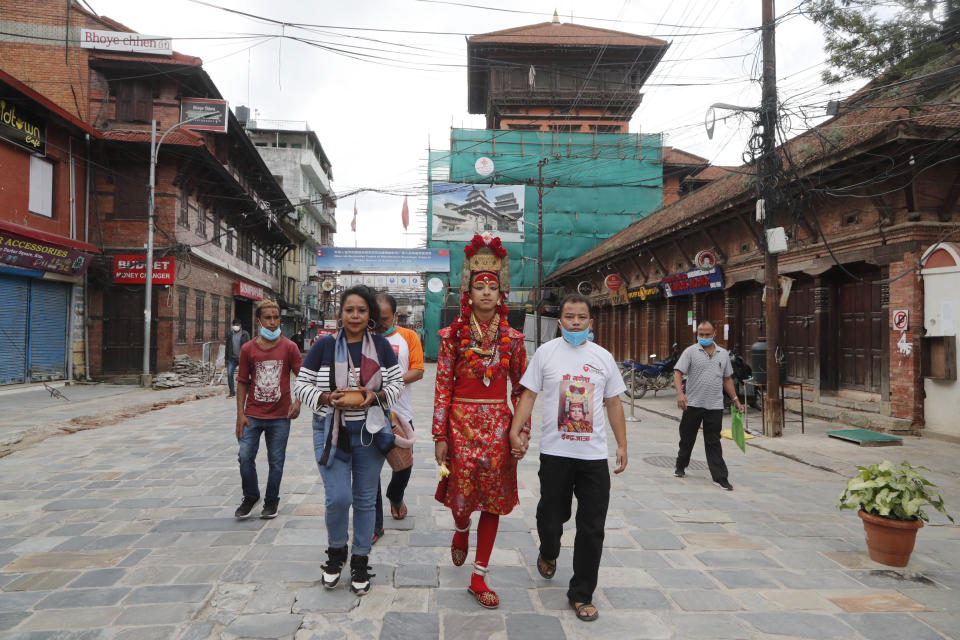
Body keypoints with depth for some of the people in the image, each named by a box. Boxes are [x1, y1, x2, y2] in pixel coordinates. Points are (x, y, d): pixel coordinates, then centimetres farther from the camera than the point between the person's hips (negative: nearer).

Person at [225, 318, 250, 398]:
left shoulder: (245, 334, -2)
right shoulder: (230, 335, 11)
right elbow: (227, 347, 16)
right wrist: (226, 358, 12)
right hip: (232, 358, 4)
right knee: (229, 374, -5)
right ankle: (232, 392, 3)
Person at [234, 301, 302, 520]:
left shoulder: (289, 348, -2)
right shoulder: (248, 349, 2)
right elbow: (242, 382, 5)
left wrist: (298, 401, -13)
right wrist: (240, 413, 0)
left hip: (280, 416, -1)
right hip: (253, 415, 1)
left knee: (276, 461, 6)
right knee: (245, 456, -3)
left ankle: (271, 501, 25)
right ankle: (250, 496, 21)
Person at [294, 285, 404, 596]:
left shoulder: (380, 345, 3)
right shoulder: (325, 345, -2)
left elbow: (396, 383, 7)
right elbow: (302, 385, 1)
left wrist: (375, 396, -13)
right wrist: (329, 398, -17)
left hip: (369, 431, 2)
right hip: (331, 432, -1)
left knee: (365, 500, 10)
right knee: (338, 498, -8)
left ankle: (360, 561, 28)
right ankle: (335, 551, 23)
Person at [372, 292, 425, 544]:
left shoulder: (408, 337, 3)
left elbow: (418, 371, -4)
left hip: (400, 413, 0)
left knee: (403, 464, 13)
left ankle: (395, 497, 45)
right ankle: (375, 525, 11)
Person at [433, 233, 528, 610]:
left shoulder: (512, 338, 3)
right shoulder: (453, 334, -1)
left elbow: (521, 388, 8)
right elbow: (443, 386, -3)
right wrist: (440, 436, -6)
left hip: (498, 424, 2)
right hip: (461, 421, -1)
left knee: (493, 499, 5)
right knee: (462, 494, -1)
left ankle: (479, 578, 19)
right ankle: (461, 531, 39)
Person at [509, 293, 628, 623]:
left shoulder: (603, 357, 7)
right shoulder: (546, 352, 0)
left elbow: (613, 403, 12)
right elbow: (528, 395, -2)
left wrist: (622, 444, 10)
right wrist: (515, 431, -12)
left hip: (594, 455, 2)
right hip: (555, 452, -2)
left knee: (592, 528, 4)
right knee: (551, 515, 11)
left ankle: (581, 594, 20)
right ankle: (548, 554, 46)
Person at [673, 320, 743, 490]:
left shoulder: (723, 354, 11)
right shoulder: (690, 351, -2)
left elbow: (727, 379, 18)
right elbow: (678, 373, -9)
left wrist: (736, 400, 14)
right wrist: (680, 393, -24)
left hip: (715, 406, 2)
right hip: (692, 404, -2)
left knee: (714, 443, 4)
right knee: (687, 438, 11)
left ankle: (720, 478, 6)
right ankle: (680, 466, 31)